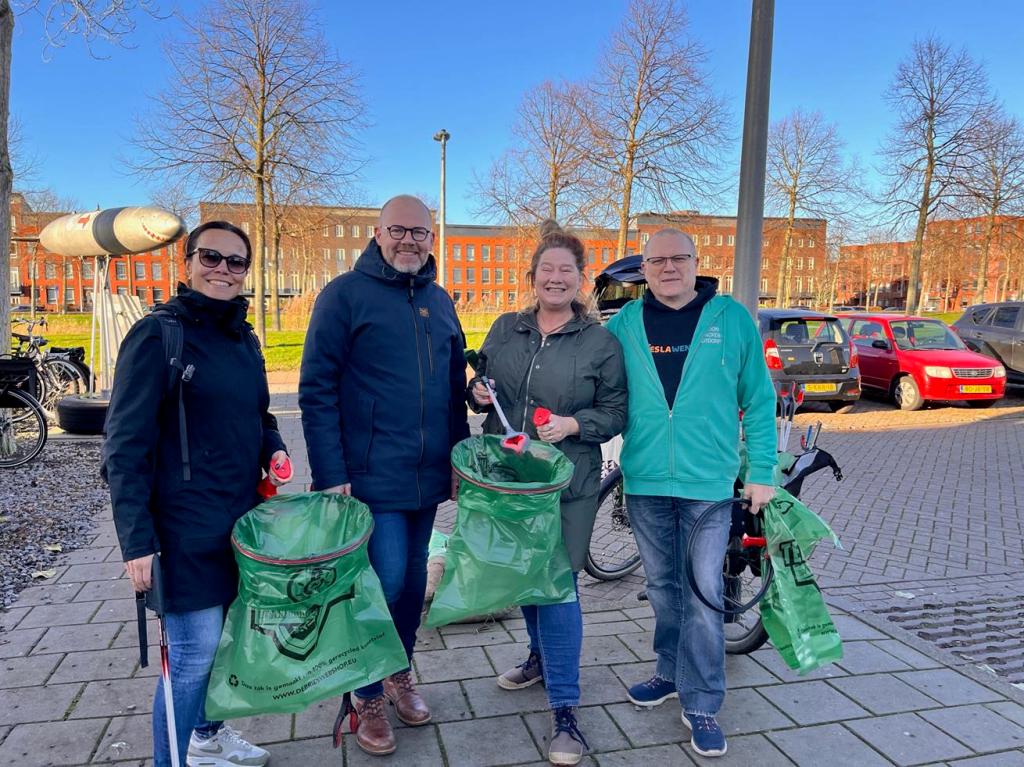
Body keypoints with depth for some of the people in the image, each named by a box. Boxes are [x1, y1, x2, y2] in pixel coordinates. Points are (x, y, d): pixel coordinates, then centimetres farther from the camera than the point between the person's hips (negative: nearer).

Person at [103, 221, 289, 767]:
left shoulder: (244, 339, 10)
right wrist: (137, 541, -18)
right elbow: (125, 447, -14)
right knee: (193, 651, -2)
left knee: (223, 636, 18)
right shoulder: (158, 335, -11)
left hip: (242, 522, 7)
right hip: (186, 530, -7)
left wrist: (273, 448, 1)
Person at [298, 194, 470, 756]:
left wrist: (460, 456, 14)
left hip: (428, 475, 6)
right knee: (385, 581, -5)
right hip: (371, 474, -5)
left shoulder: (440, 301, 12)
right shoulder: (345, 294, -6)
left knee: (413, 577, 16)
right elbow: (317, 390, -10)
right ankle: (368, 696, 19)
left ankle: (400, 673, 37)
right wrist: (331, 476, -15)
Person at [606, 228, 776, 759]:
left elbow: (759, 400, 2)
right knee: (662, 586, 16)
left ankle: (700, 704, 16)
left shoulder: (731, 318, -1)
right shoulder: (625, 323, 3)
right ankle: (671, 673, 35)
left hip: (709, 483, -2)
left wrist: (761, 473, -1)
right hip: (645, 481, 2)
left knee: (702, 593, 1)